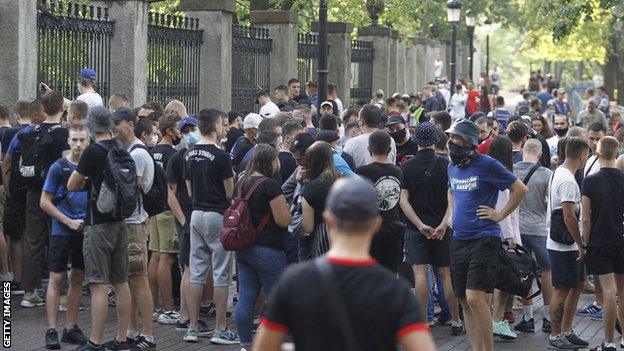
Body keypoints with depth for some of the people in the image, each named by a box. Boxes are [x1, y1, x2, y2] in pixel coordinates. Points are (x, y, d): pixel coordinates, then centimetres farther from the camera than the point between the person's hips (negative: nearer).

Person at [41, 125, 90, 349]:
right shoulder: (59, 167, -6)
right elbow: (45, 202, -5)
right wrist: (70, 222, -11)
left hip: (84, 230, 5)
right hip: (62, 230, -4)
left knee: (78, 278, 9)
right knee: (56, 278, -5)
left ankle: (71, 328, 18)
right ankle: (52, 331, -4)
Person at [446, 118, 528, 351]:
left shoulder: (487, 165, -10)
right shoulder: (453, 167, 12)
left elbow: (520, 189, -6)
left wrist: (499, 215, -7)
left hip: (484, 238, -7)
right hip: (459, 240, 7)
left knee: (474, 297, -17)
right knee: (464, 302, 8)